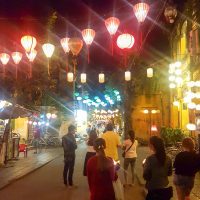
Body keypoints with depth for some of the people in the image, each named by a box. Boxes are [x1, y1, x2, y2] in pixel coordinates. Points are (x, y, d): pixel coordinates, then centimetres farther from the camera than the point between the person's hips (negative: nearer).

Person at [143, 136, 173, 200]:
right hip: (166, 189, 5)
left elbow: (145, 176, -13)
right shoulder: (168, 158, -3)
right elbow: (169, 173, 11)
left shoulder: (150, 159, -20)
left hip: (154, 190, -5)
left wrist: (144, 164, -1)